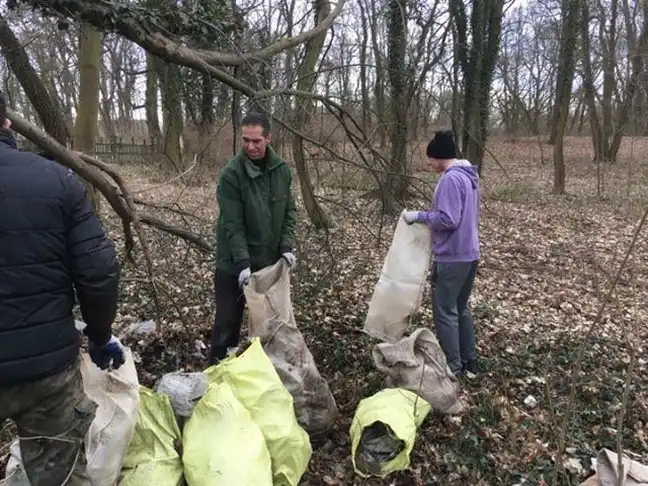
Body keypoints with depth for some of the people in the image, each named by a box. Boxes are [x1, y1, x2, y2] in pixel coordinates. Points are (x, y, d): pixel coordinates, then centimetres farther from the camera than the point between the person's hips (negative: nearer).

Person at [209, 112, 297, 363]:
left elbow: (289, 211, 5)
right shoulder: (231, 173, -16)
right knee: (228, 321, 5)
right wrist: (242, 262, -25)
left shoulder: (282, 170, -1)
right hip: (234, 264, -5)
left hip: (270, 260, 5)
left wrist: (287, 246, -8)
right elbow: (232, 223, -18)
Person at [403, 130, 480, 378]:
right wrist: (428, 216, 15)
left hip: (452, 257, -10)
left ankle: (453, 367, 10)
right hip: (470, 253, 10)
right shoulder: (470, 176, 13)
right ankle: (470, 361, 28)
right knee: (461, 309, 19)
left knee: (445, 312, 2)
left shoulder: (450, 179, -18)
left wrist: (419, 216, -13)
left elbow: (448, 219, -24)